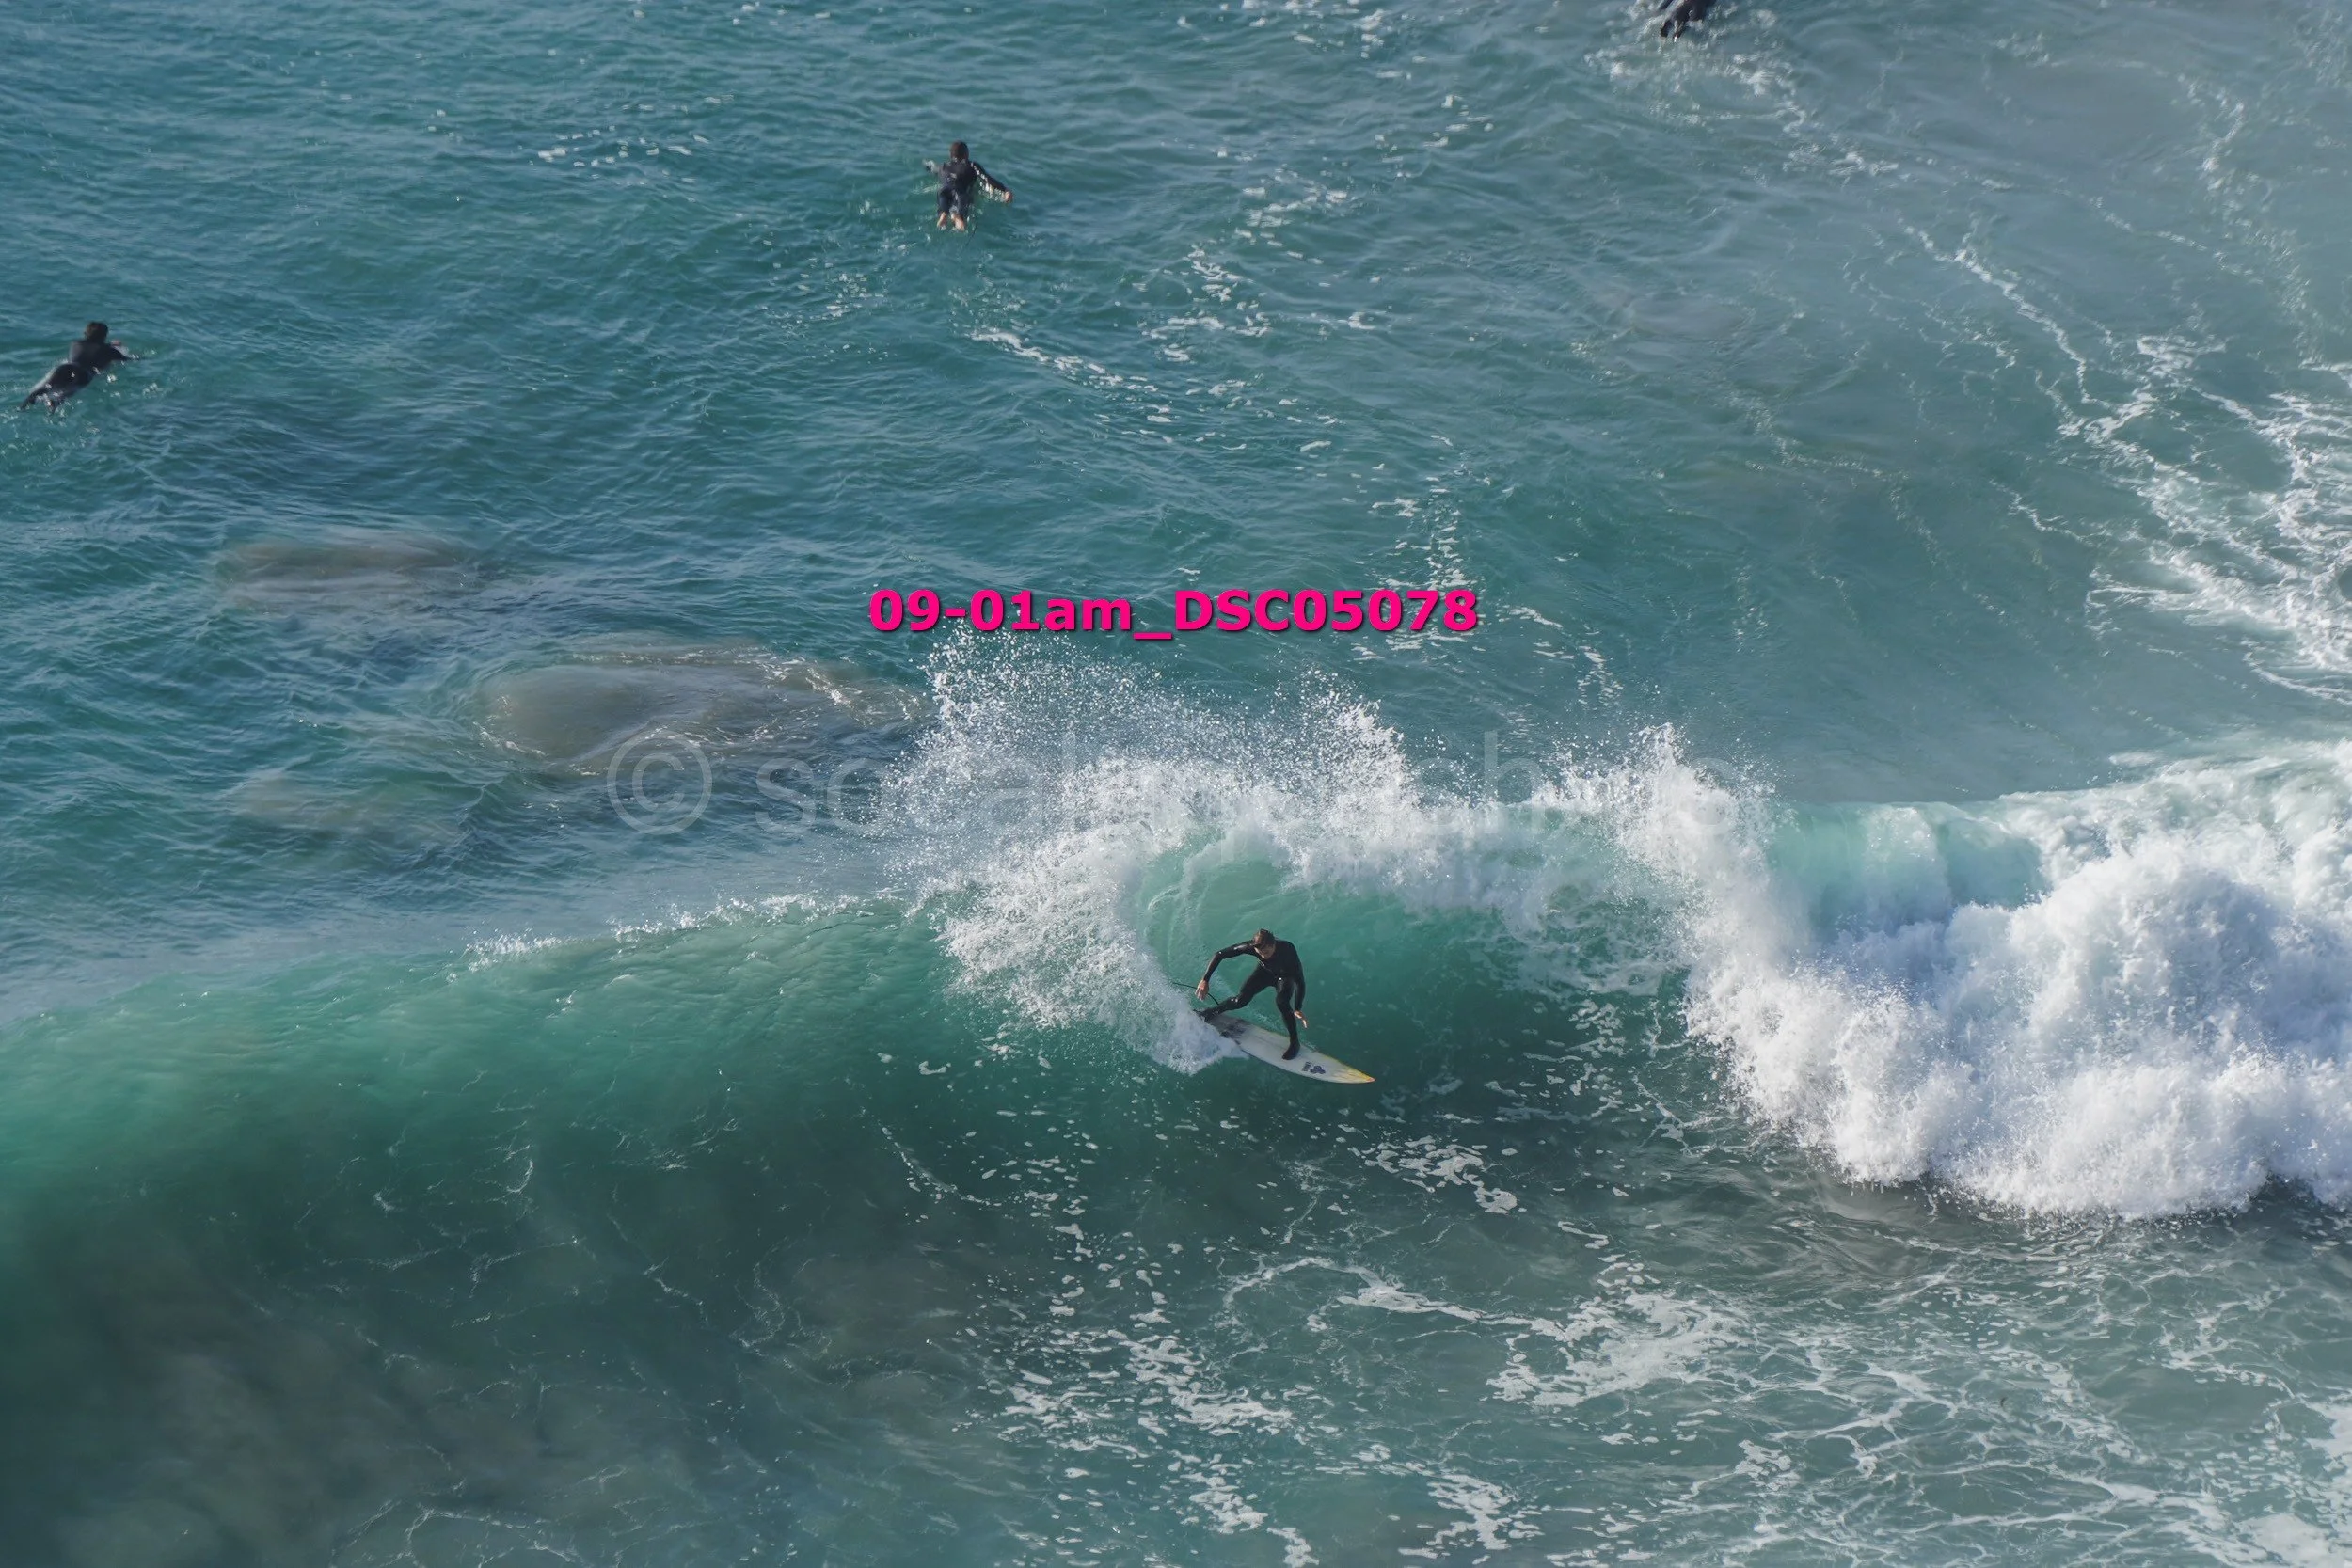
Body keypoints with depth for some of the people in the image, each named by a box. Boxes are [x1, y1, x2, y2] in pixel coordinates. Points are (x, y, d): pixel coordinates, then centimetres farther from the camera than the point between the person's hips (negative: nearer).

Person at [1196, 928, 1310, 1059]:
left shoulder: (1288, 950, -42)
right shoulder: (1251, 946, -36)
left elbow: (1300, 980, -34)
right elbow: (1220, 955, -26)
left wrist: (1298, 1009, -37)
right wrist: (1205, 980, -31)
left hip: (1285, 976, -2)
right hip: (1265, 972, 2)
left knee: (1281, 1003, -28)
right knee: (1242, 999, -13)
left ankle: (1294, 1042, -11)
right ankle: (1213, 1011, 15)